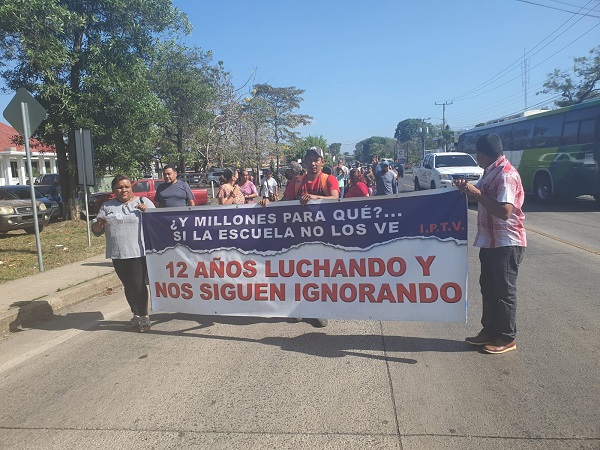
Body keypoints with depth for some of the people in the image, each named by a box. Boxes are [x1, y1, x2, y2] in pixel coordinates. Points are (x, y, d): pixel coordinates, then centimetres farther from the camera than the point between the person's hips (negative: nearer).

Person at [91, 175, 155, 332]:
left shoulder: (143, 202, 4)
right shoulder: (107, 207, 12)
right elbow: (96, 231, 13)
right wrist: (99, 223, -10)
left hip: (140, 253, -4)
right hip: (118, 254, 4)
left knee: (138, 284, -9)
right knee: (128, 286, 11)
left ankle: (144, 316, 6)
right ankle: (136, 315, 24)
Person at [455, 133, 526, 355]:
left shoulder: (506, 175, -20)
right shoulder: (490, 172, 10)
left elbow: (504, 211, -28)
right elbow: (484, 199, 20)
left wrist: (477, 193, -24)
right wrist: (467, 188, 1)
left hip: (506, 243, -9)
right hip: (490, 241, 9)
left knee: (504, 291, 1)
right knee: (488, 287, 16)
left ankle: (506, 338, 15)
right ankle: (489, 331, 28)